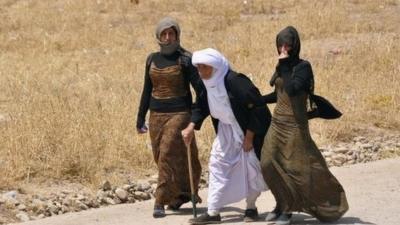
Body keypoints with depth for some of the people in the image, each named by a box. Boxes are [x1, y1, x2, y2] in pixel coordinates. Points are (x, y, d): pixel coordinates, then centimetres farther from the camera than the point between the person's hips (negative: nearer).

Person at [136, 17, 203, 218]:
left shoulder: (185, 59, -6)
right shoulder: (152, 59, 9)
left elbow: (199, 86, -8)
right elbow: (147, 90, 15)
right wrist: (140, 118, 16)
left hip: (179, 113, -5)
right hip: (156, 116, 5)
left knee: (168, 156, -13)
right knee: (161, 158, 9)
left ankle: (160, 202, -11)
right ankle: (181, 194, 27)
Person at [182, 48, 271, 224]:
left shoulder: (234, 82, -29)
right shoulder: (209, 84, -5)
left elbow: (257, 107, -26)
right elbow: (202, 107, 11)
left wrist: (249, 136, -22)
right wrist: (191, 127, -4)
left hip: (248, 131, -7)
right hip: (226, 131, 7)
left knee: (251, 169, 3)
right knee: (218, 166, 1)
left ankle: (251, 208, 22)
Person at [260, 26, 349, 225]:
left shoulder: (303, 66, -12)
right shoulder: (282, 66, 10)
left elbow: (292, 90, -28)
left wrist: (284, 66, -22)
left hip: (295, 124, -7)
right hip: (278, 121, 7)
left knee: (299, 168, -4)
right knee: (269, 164, 1)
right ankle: (283, 205, 15)